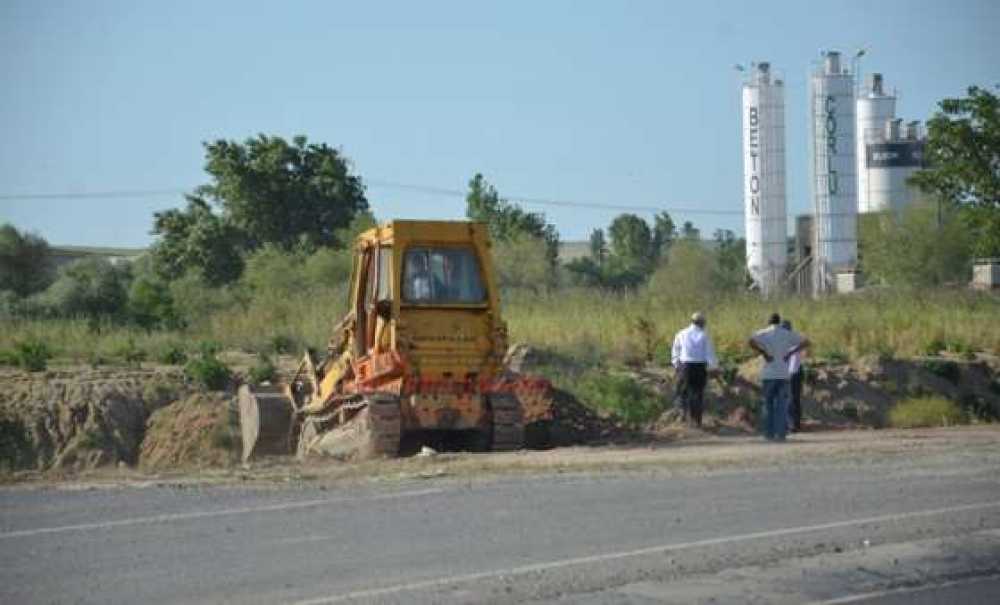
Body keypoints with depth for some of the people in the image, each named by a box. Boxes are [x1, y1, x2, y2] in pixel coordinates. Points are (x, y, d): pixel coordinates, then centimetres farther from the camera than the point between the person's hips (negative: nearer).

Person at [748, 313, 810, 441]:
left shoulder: (763, 333, 0)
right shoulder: (788, 334, 7)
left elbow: (751, 342, -19)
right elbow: (805, 342, 8)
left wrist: (763, 353, -10)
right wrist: (790, 352, 4)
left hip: (768, 374, -1)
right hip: (783, 374, 1)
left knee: (768, 404, 7)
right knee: (781, 405, 2)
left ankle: (769, 433, 4)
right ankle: (780, 433, -6)